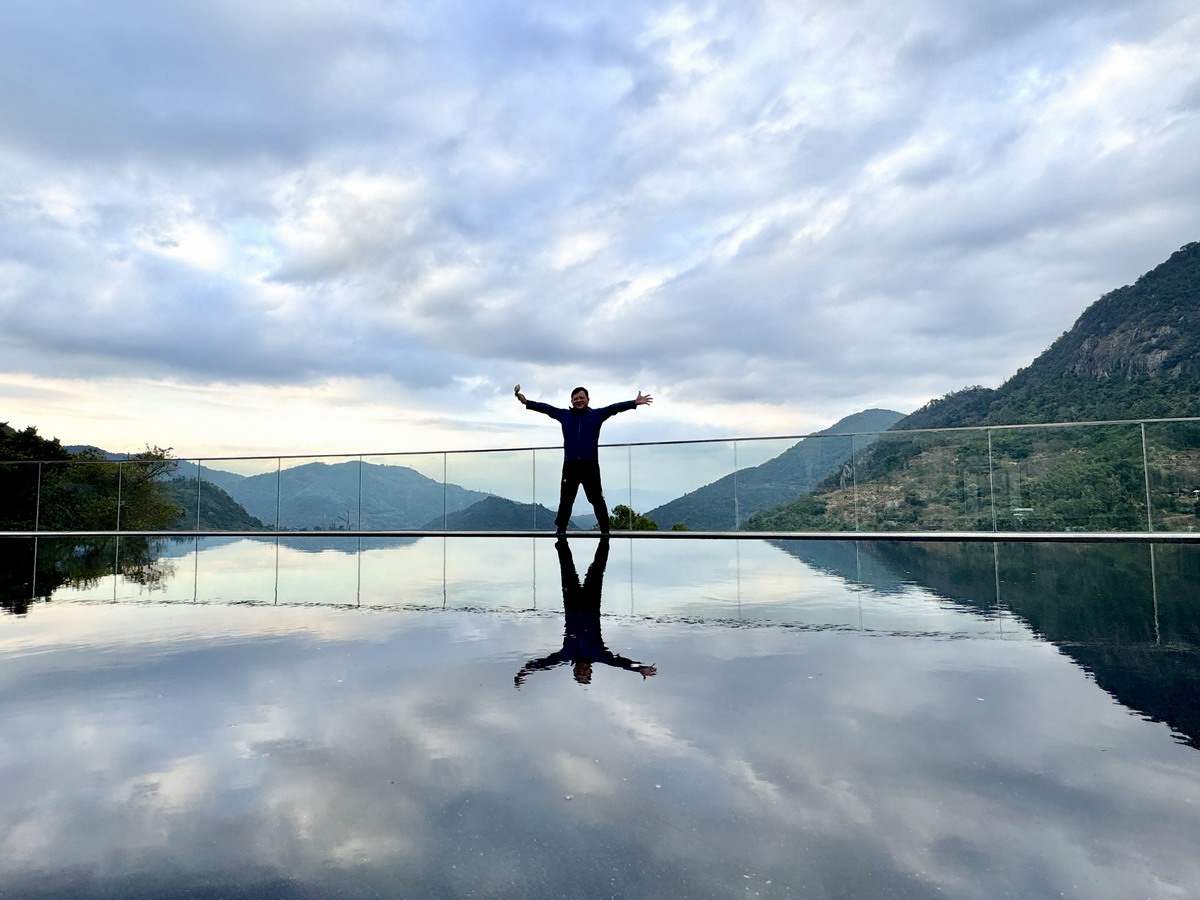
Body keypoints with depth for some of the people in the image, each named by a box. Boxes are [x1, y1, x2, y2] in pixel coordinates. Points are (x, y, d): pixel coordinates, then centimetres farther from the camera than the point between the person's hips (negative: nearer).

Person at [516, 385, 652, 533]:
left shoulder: (597, 414, 5)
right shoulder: (564, 415, 11)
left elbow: (614, 408, -3)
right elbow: (546, 408, 14)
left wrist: (635, 402, -12)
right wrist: (526, 402, 9)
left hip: (590, 465, -2)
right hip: (570, 465, 2)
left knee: (597, 500, 4)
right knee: (565, 501, 8)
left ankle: (605, 532, 11)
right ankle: (560, 531, 17)